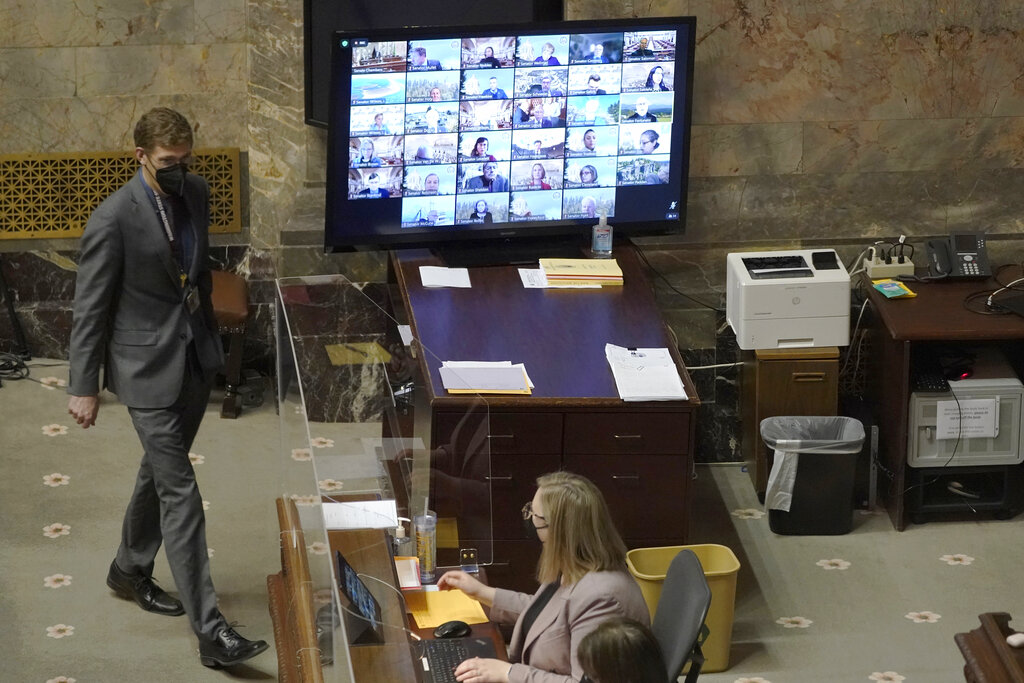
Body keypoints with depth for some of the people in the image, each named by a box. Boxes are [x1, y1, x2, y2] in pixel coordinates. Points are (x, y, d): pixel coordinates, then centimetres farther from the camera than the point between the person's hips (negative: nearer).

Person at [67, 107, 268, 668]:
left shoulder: (195, 194, 0)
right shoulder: (113, 219, -20)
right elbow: (89, 308, -13)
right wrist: (84, 387, -10)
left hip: (196, 359, 7)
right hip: (148, 369, -7)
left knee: (159, 472, 23)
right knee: (180, 494, -9)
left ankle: (130, 570, 45)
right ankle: (210, 632, -9)